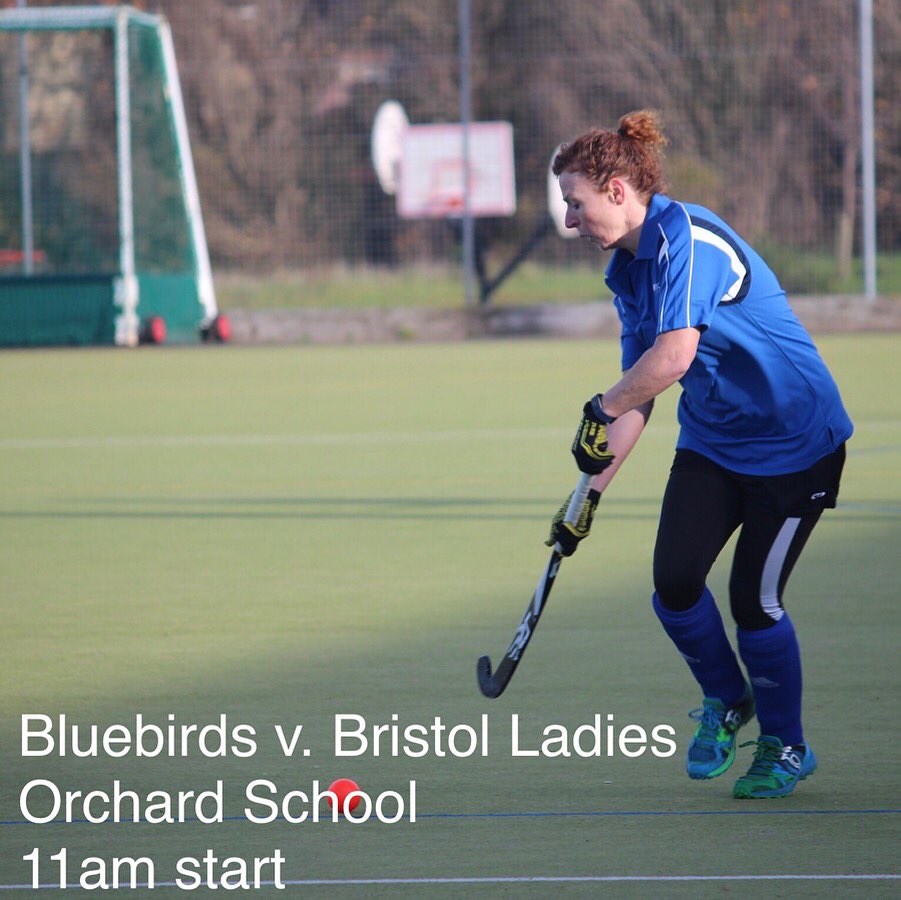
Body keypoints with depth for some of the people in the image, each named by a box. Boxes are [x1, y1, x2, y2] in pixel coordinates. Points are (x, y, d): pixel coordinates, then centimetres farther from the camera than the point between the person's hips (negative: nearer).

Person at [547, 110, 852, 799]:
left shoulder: (686, 238, -23)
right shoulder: (628, 271, 6)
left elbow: (674, 354, -36)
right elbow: (638, 398, 11)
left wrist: (600, 410, -23)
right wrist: (592, 492, 6)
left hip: (793, 443, -7)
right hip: (711, 442, 7)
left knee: (753, 599, -5)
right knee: (674, 580, -8)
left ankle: (785, 747, 17)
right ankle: (725, 702, 19)